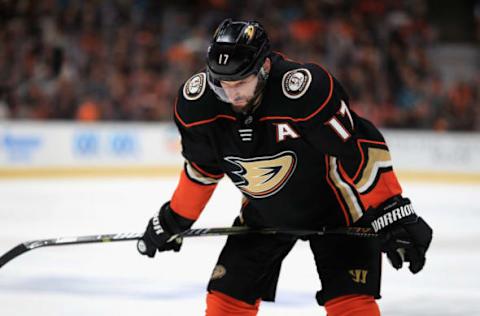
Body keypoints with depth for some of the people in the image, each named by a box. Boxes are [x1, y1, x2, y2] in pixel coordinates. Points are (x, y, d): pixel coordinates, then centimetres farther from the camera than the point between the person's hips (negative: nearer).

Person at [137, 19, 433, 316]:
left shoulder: (308, 88, -37)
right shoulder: (198, 101, -19)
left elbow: (359, 150, -30)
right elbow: (203, 167, 1)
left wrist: (393, 216, -30)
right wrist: (173, 221, 10)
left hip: (334, 206, -5)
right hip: (265, 213, 5)